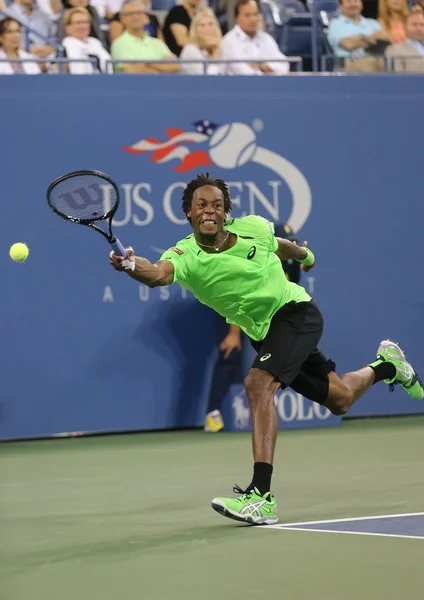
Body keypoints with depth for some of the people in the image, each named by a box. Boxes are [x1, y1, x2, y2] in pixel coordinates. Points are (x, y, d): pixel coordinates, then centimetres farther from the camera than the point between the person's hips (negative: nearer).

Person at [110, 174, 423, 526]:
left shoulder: (254, 228, -15)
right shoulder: (186, 256, -18)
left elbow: (279, 246, 10)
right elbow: (158, 274, -42)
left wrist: (306, 254, 31)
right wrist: (131, 265, -64)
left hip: (295, 311, -4)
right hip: (265, 333, 4)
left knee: (258, 383, -28)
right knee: (339, 400, 18)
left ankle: (261, 496, -34)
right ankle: (385, 366, 53)